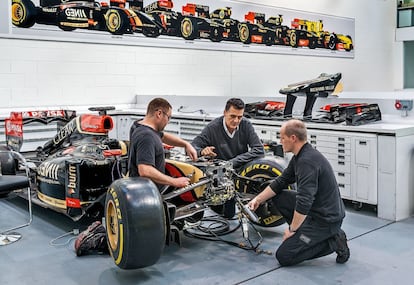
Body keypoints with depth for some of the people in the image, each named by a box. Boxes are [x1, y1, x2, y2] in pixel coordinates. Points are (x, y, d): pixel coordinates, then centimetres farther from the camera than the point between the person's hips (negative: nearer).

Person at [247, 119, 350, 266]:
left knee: (284, 256, -8)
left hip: (326, 219, -9)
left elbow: (304, 202, -28)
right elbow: (280, 182, 16)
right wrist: (258, 199, 11)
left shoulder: (308, 161, -25)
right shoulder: (299, 157, 6)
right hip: (315, 209, 10)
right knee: (278, 196, 12)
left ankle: (332, 242, -3)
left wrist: (292, 229, -17)